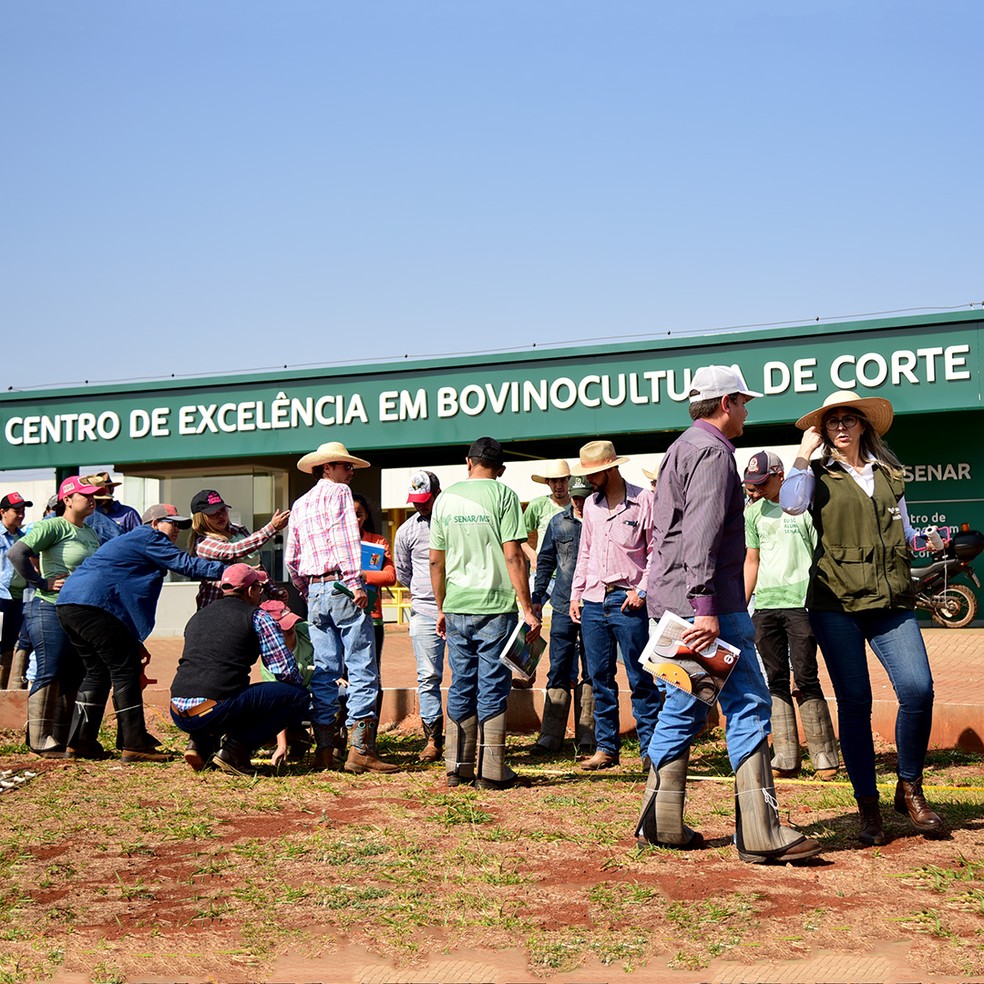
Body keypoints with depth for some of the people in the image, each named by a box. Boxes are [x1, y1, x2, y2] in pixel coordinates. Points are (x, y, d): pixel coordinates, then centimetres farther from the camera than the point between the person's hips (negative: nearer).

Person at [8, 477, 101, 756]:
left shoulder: (90, 534, 16)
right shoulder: (53, 526, -9)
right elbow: (16, 553, -19)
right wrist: (42, 583, -16)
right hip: (50, 610, -8)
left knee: (74, 677, 10)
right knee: (50, 674, -7)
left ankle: (63, 740, 19)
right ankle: (41, 742, 0)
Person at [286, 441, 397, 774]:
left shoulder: (299, 505, 21)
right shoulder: (338, 492, 0)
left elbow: (291, 559, 19)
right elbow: (345, 537, -14)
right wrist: (355, 583, -17)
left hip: (315, 593, 7)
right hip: (342, 587, -7)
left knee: (325, 671, 8)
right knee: (362, 669, -6)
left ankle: (324, 750, 7)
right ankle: (361, 750, -10)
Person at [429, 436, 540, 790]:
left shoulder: (446, 498, 8)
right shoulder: (502, 495, -4)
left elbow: (435, 561, 10)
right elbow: (513, 556, -10)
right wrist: (527, 609, -7)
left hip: (456, 609, 4)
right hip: (495, 607, -4)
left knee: (461, 687, 12)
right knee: (492, 688, 1)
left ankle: (458, 768, 17)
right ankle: (491, 772, 5)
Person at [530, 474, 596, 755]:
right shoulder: (558, 523, 7)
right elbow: (546, 562, 14)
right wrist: (537, 598, 11)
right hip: (563, 606, 2)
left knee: (590, 672, 6)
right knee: (559, 669, 4)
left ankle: (586, 736, 13)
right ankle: (551, 735, 9)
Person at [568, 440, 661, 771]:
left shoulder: (644, 500, -4)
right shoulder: (591, 504, 13)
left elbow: (656, 551, -2)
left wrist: (642, 589, -11)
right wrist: (576, 594, 14)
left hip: (628, 602, -5)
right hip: (593, 601, 6)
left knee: (641, 679, -2)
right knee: (600, 679, 8)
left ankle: (651, 748, 5)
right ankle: (606, 747, 16)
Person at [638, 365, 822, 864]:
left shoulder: (681, 449, 22)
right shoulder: (712, 451, -10)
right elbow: (702, 534, -21)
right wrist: (705, 607, -26)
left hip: (670, 600, 10)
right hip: (706, 602, -10)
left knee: (683, 708, 13)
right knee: (748, 706, -7)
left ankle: (660, 822, 15)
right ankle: (761, 833, -8)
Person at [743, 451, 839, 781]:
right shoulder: (753, 511, 13)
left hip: (800, 602, -5)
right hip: (764, 605, 5)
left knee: (805, 678, -7)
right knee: (776, 680, 5)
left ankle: (824, 756, 3)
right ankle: (785, 759, 9)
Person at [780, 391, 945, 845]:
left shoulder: (889, 473, 17)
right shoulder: (819, 475, 7)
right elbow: (791, 504, -15)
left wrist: (926, 540, 4)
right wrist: (805, 452, -5)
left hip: (890, 600, 2)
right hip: (837, 601, -2)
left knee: (918, 688, -14)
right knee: (854, 701, -2)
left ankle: (910, 789, 7)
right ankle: (868, 807, 10)